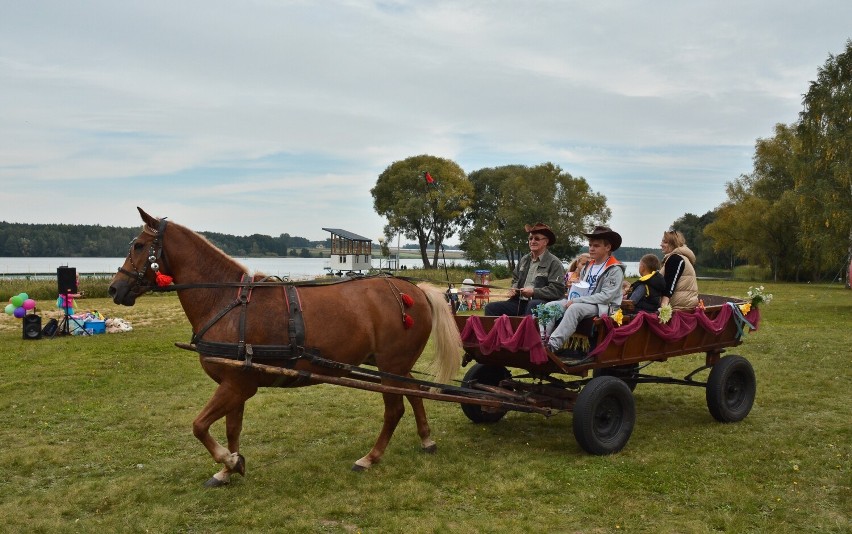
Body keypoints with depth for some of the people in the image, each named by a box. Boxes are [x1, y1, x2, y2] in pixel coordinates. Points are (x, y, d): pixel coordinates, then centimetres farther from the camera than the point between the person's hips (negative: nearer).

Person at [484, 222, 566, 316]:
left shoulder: (554, 263, -1)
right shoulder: (524, 260, 20)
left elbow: (558, 290, -10)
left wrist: (534, 292, -16)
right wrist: (513, 289, 10)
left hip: (541, 304, -6)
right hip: (519, 302, 6)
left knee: (533, 305, -41)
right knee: (490, 307, -11)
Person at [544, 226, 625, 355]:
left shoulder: (615, 270, -7)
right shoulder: (589, 266, 16)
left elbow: (606, 296, -16)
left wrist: (576, 301, -18)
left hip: (602, 308, -7)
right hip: (581, 303, 8)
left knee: (575, 308, -36)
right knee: (550, 306, -13)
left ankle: (554, 345, -42)